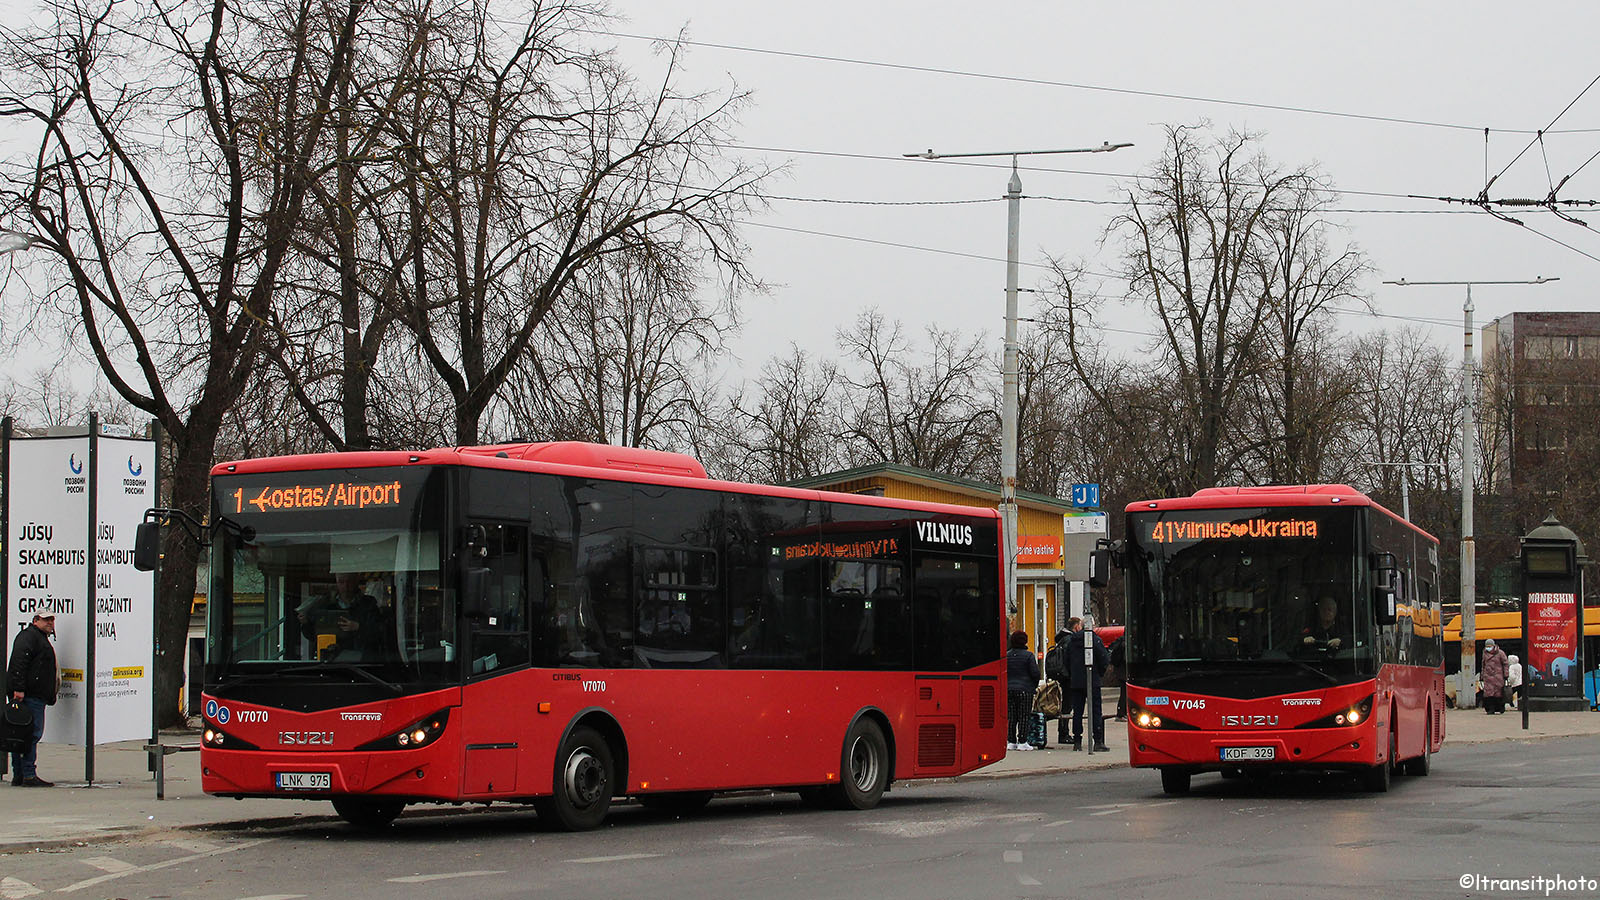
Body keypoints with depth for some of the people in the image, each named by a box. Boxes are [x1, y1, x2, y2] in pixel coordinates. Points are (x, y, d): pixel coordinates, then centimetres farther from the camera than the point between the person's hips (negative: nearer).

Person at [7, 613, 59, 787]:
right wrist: (18, 688, -26)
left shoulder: (41, 639, 27)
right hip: (28, 694, -11)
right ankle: (29, 776, -15)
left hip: (36, 696, 11)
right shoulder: (29, 636, -6)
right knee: (32, 733, -13)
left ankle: (18, 776, 12)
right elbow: (19, 662, -18)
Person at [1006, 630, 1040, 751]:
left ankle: (1011, 741, 9)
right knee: (1024, 716, 0)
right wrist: (1035, 685, 10)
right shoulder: (1028, 655, -8)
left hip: (1009, 690, 4)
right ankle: (1022, 742, -3)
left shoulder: (1006, 656, 5)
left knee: (1011, 717, 9)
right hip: (1025, 690, -4)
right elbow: (1035, 673, -7)